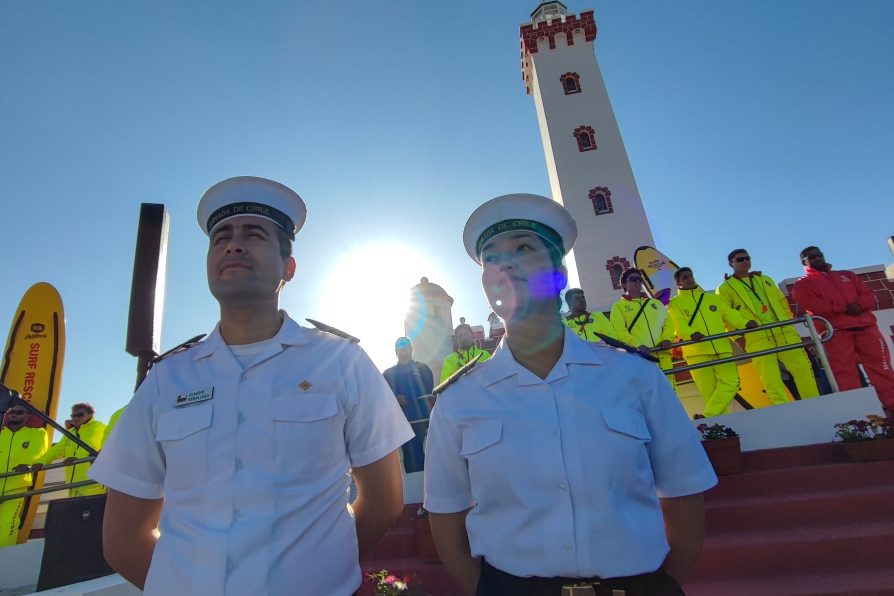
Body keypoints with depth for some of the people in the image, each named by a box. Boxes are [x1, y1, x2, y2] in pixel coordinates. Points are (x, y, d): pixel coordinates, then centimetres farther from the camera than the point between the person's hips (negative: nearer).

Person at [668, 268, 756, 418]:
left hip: (722, 349, 3)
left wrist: (745, 324, -6)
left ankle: (708, 417, -9)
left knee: (731, 382, -12)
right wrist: (692, 334, -28)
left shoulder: (712, 298, 23)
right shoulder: (675, 303, 8)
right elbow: (678, 325, -7)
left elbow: (729, 315, 15)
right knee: (710, 391, -5)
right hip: (696, 353, -3)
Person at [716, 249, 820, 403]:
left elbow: (782, 301, 27)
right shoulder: (725, 289, 3)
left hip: (785, 333, 5)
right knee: (771, 381, -8)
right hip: (758, 339, -5)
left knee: (803, 369, 0)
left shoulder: (765, 280, 20)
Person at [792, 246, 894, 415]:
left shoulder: (846, 275, 28)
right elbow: (813, 306, -7)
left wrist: (858, 305, -7)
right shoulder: (802, 284, 10)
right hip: (835, 331, -5)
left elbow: (868, 295, 17)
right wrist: (845, 307, -12)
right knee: (845, 374, -9)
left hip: (865, 326, 5)